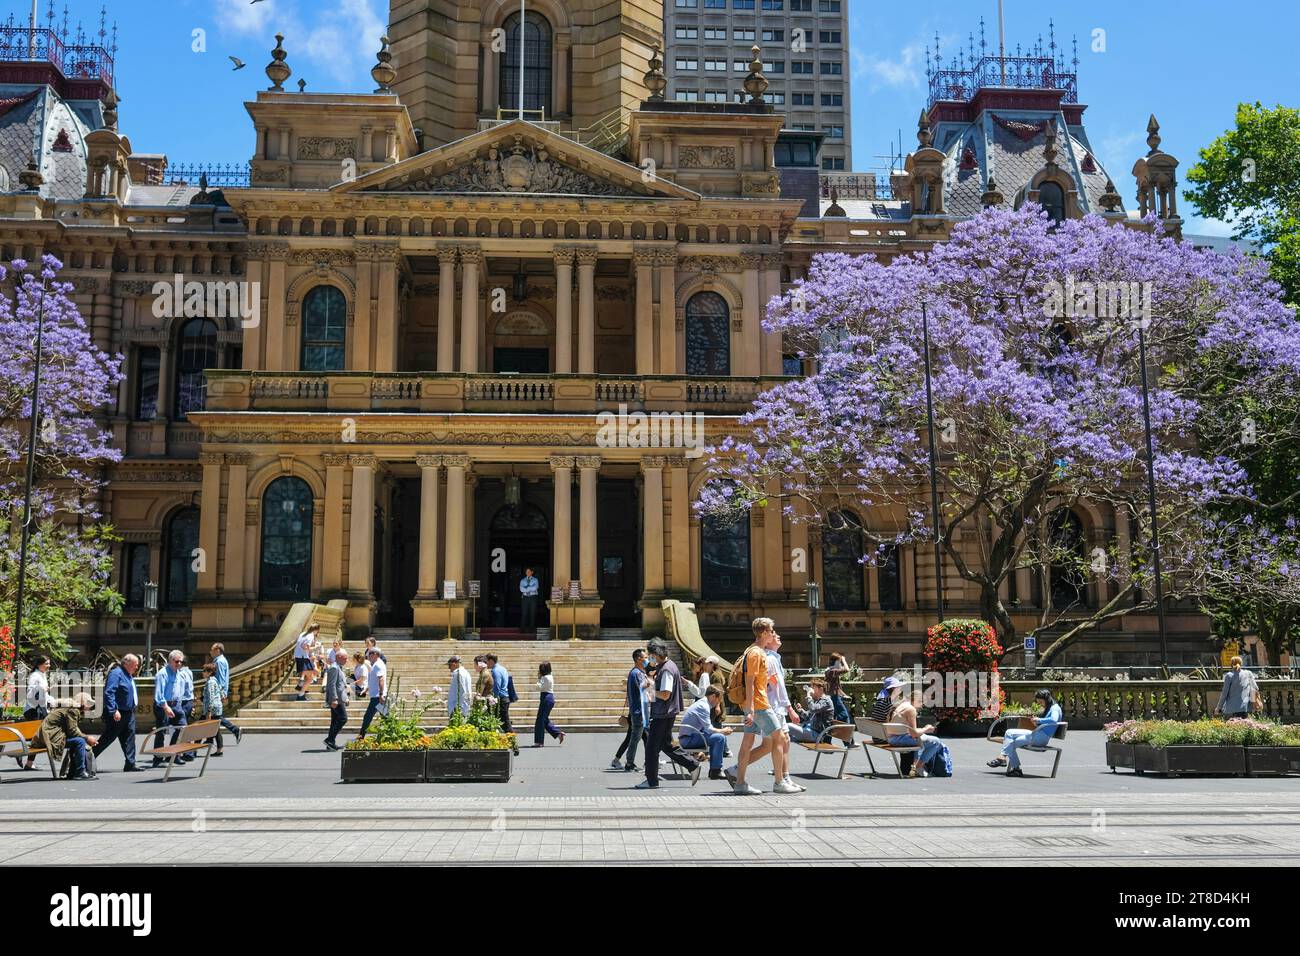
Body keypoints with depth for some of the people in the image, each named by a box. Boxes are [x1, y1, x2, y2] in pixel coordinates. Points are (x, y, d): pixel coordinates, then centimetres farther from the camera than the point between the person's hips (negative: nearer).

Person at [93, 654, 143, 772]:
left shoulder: (129, 676, 15)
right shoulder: (116, 673, -15)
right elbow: (109, 693, -23)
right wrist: (114, 711, -27)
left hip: (129, 713, 9)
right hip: (117, 714, -9)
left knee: (129, 738, 5)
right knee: (108, 738, -2)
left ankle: (130, 764, 6)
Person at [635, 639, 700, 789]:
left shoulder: (666, 670, -18)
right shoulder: (663, 667, 14)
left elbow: (665, 694, -24)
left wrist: (652, 690, -11)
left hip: (663, 715, -10)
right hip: (663, 714, 10)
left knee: (651, 748, -2)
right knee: (666, 745, 17)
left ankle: (651, 781, 6)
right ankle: (693, 766, 18)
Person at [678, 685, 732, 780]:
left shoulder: (701, 703, 15)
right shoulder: (703, 706, -16)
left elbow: (706, 728, 22)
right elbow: (708, 729, -19)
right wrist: (723, 731, -5)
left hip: (687, 738, 11)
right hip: (687, 739, -11)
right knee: (720, 738, -19)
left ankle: (713, 771, 21)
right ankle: (715, 771, -13)